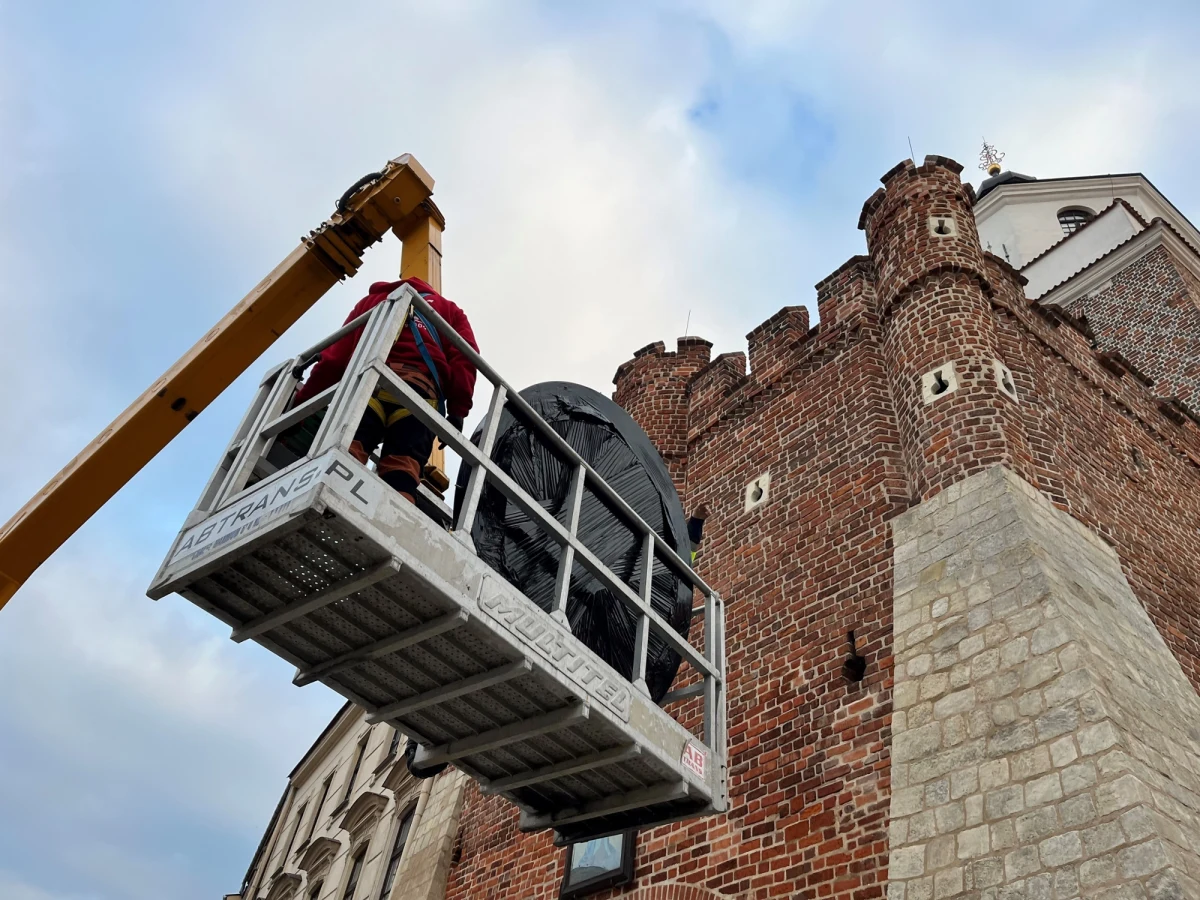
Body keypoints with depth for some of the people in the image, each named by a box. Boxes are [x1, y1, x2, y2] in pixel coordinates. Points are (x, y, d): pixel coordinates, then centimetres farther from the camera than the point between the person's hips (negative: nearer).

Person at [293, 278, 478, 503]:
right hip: (421, 386, 0)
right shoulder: (448, 309, 35)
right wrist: (458, 410, 3)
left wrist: (302, 401, 23)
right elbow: (463, 357, 13)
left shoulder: (370, 301, 38)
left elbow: (335, 356, 24)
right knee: (403, 465, -15)